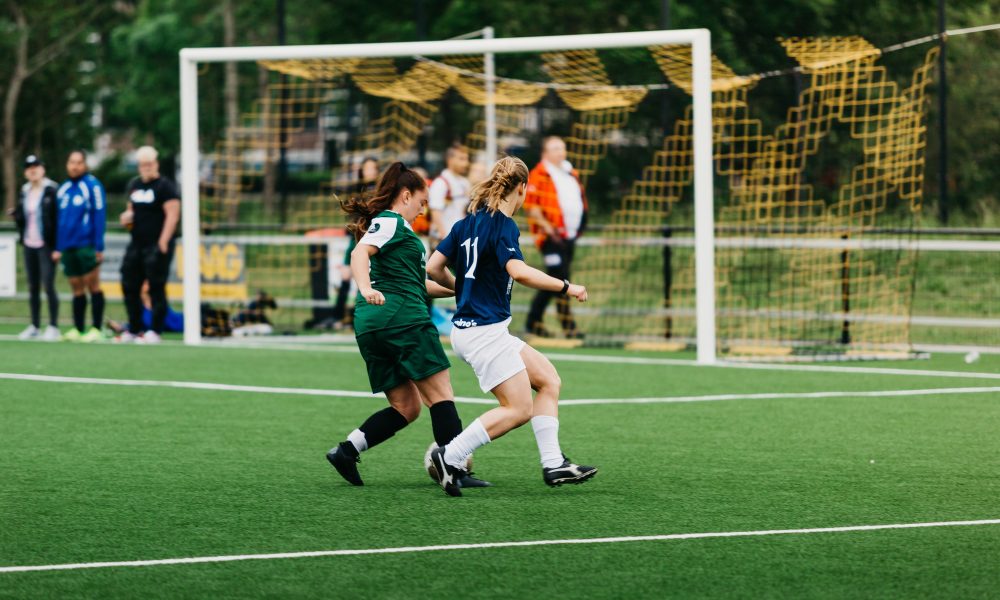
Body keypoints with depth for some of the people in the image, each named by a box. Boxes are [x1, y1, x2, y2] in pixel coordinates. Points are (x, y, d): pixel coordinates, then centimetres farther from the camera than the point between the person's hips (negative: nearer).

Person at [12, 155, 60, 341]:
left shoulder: (52, 191, -7)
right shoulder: (24, 192, 13)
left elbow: (59, 217, -10)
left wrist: (57, 246, -16)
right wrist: (16, 214, -4)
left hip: (46, 246, -7)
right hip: (29, 245, 7)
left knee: (48, 286, -8)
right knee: (33, 288, 11)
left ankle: (53, 327, -2)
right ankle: (35, 327, 18)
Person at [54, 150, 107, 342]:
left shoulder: (92, 185, -5)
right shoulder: (63, 189, 15)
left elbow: (99, 216, -9)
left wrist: (99, 247, -13)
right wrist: (58, 248, 15)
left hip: (86, 245, -6)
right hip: (68, 247, 6)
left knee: (92, 286, -4)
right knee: (77, 289, 7)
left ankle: (96, 329, -3)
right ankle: (78, 329, 9)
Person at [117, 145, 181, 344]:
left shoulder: (165, 186, -8)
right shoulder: (134, 185, 16)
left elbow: (172, 215, -14)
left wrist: (163, 242, -20)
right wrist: (127, 218, 5)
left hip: (157, 245, -8)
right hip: (137, 244, 8)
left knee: (156, 288, -5)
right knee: (129, 287, 9)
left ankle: (155, 331, -1)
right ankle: (134, 329, 19)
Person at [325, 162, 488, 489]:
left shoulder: (386, 223, 28)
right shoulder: (391, 222, -1)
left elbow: (415, 284, 36)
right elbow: (360, 253, -20)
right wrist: (365, 287, -38)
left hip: (370, 326, 10)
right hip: (402, 318, -10)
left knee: (405, 408, 10)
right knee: (441, 395, -6)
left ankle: (345, 451, -2)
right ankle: (456, 470, -11)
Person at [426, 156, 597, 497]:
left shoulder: (468, 222, 11)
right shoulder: (502, 225, -14)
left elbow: (434, 268, 12)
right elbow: (519, 272, -29)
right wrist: (566, 287, -18)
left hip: (469, 327, 10)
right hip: (484, 331, -10)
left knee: (548, 380, 10)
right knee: (518, 409, -9)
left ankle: (553, 465, 6)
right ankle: (450, 456, -10)